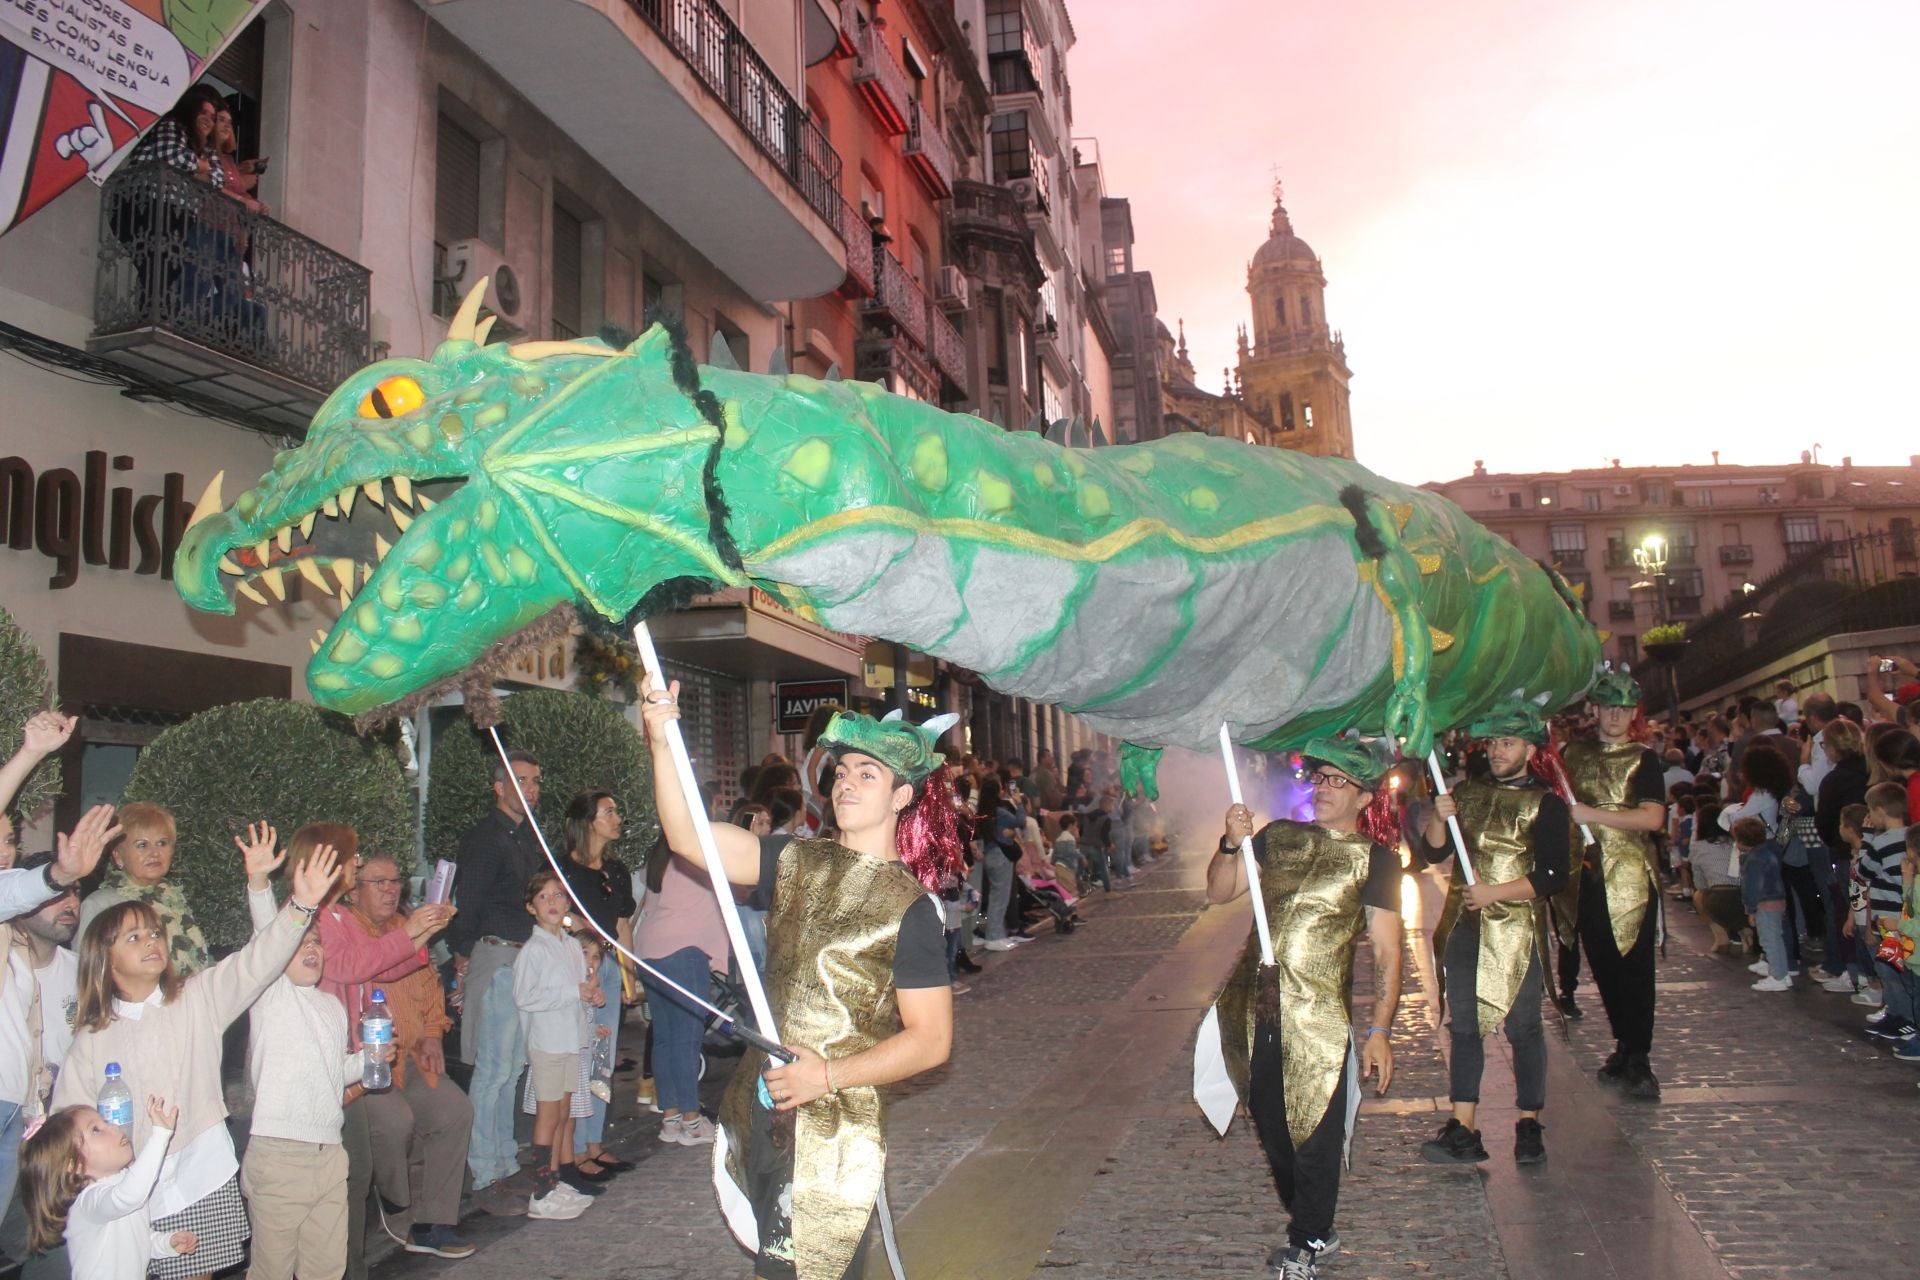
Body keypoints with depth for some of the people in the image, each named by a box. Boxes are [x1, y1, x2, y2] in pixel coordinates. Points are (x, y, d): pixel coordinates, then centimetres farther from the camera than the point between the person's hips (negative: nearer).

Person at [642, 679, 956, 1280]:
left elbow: (931, 1040, -12)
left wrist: (829, 1076, -20)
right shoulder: (797, 863, 3)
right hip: (756, 1110, 6)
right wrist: (662, 743, -17)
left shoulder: (910, 908, -11)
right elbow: (687, 836, -5)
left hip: (836, 1132, -5)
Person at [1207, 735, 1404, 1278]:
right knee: (1271, 1127, 16)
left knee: (1314, 1137, 4)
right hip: (1254, 1009, 5)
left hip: (1318, 1019, -5)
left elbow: (1387, 951, -7)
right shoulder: (1278, 836, 9)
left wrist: (1380, 1030, -13)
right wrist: (1232, 843, -9)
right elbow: (1218, 891, 8)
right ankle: (1314, 1228, 38)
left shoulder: (1375, 859, -3)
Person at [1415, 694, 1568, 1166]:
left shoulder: (1545, 803, -1)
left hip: (1517, 929, -4)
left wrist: (1495, 892, -15)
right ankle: (1462, 1129, 8)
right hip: (1464, 926, 4)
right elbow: (1431, 853, 8)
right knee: (1464, 1024, 5)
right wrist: (1439, 819, -9)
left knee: (1522, 1026, 3)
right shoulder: (1467, 793, 12)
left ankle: (1529, 1124, 16)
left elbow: (1553, 877, -9)